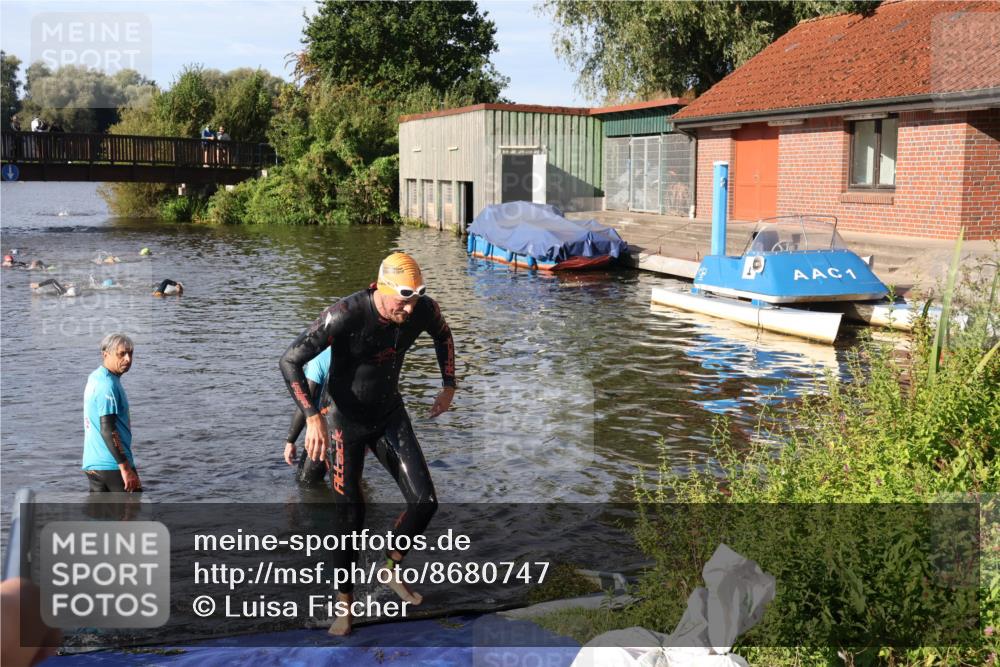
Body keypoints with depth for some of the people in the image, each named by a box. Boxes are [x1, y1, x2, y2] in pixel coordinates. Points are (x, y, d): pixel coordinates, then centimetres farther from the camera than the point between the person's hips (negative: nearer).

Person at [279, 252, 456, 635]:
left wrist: (448, 387, 13)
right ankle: (345, 604, 18)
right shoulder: (346, 315, -30)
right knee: (350, 515, -2)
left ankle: (392, 569, 24)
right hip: (347, 420, -4)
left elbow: (443, 335, 13)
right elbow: (290, 361, -28)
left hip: (390, 414, 5)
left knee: (425, 501, -3)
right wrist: (312, 418, -36)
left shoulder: (423, 310, -13)